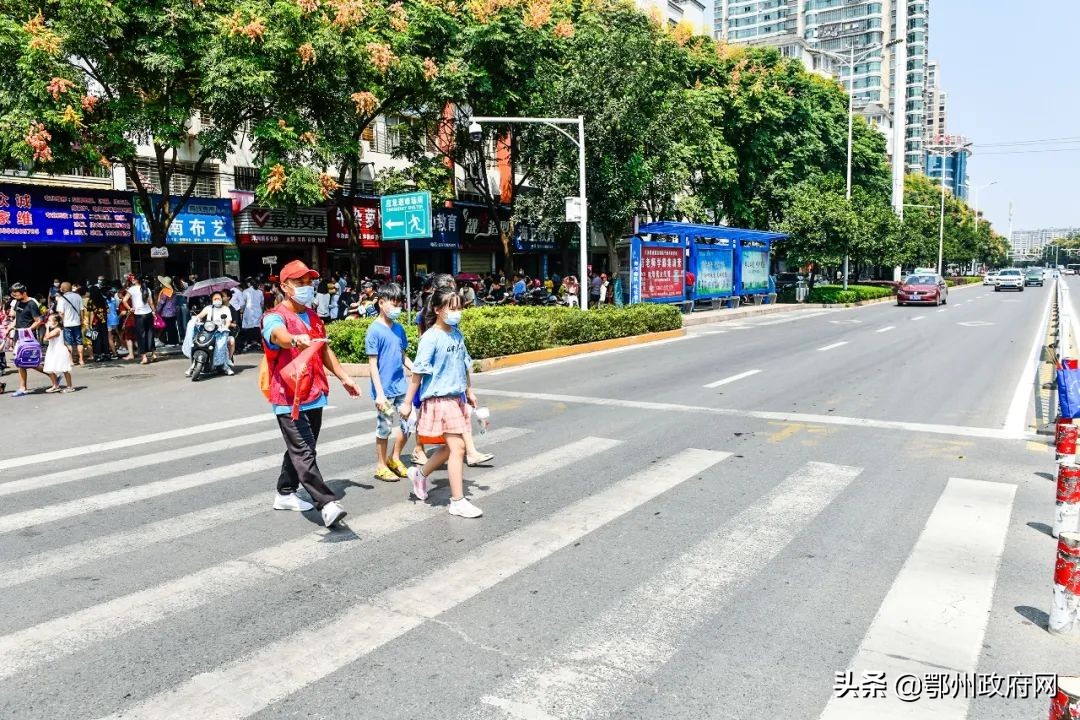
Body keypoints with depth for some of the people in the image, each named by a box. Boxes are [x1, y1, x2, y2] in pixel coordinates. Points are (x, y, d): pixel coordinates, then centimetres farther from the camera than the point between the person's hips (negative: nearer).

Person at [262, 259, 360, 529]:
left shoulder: (313, 317, 16)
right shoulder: (274, 317, -10)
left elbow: (325, 350, 28)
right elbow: (279, 335, -34)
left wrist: (343, 377, 25)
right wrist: (296, 340, -57)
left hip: (315, 395, 8)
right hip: (289, 398, -8)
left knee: (299, 449, 16)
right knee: (304, 453, -12)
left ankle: (285, 494, 32)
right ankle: (327, 504, -17)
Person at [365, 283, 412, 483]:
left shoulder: (399, 328, 8)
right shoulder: (374, 330, -11)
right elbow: (372, 364, -12)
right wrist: (379, 393, -16)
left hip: (401, 387, 6)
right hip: (385, 389, -6)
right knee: (384, 428, 5)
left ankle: (394, 458, 30)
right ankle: (381, 466, 21)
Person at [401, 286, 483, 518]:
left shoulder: (457, 335, 8)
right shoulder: (431, 338, -14)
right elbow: (418, 372, -14)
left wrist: (469, 391, 22)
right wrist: (407, 403, -12)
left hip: (456, 397, 8)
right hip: (439, 398, -8)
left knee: (451, 446, 16)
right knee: (457, 447, -7)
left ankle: (420, 474, 38)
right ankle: (458, 501, 2)